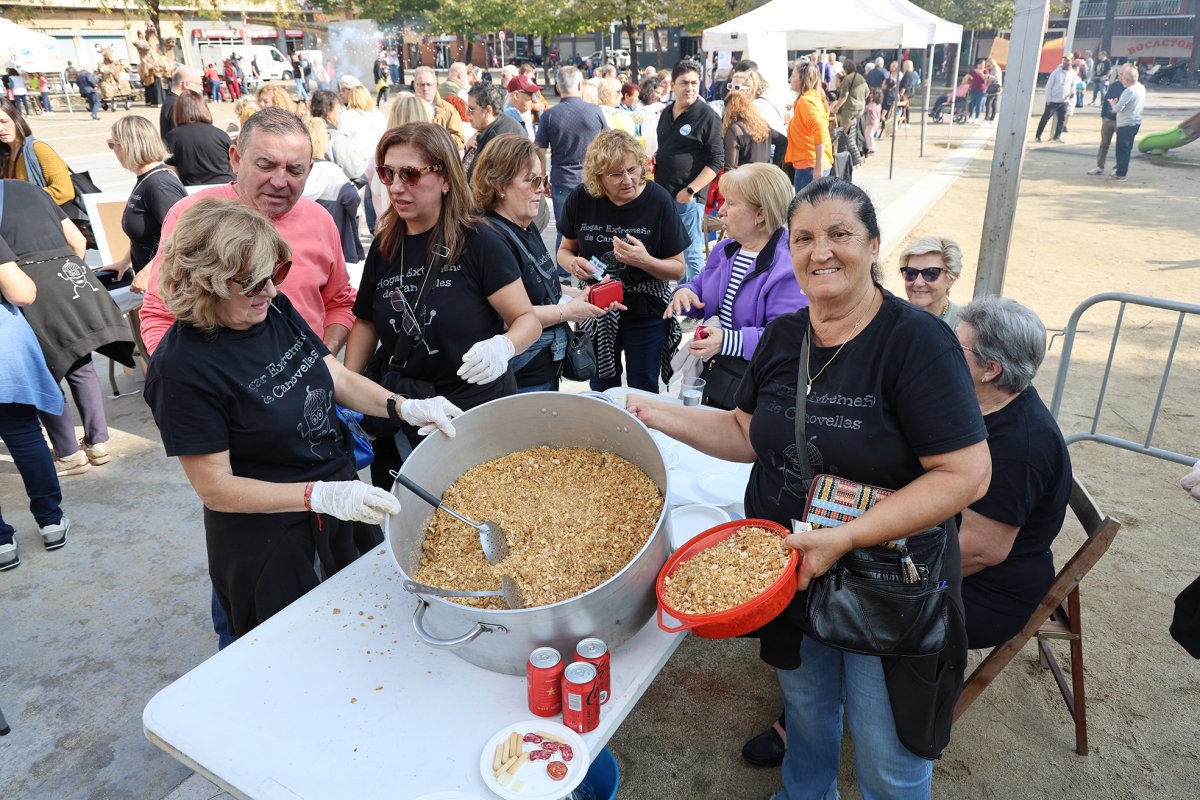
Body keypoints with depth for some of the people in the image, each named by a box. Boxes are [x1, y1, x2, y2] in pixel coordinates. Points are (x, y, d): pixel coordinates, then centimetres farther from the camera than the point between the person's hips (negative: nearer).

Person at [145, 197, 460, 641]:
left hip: (339, 494, 7)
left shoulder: (275, 308, -6)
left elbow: (337, 376, 2)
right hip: (266, 540, -7)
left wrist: (404, 406, -15)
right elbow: (215, 487, -22)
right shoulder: (182, 367, -25)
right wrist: (322, 496, -30)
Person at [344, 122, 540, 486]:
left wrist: (503, 346, -34)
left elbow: (528, 319, -13)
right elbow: (367, 321, 12)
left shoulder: (477, 243, -14)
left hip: (477, 413, -4)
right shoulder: (385, 247, 1)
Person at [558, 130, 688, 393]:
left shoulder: (659, 200, -16)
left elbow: (678, 269, -10)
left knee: (643, 392, 12)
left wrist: (645, 261, -29)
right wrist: (572, 263, -18)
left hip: (645, 314, -2)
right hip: (596, 311, 2)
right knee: (601, 391, 20)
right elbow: (565, 249, 5)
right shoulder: (581, 198, -11)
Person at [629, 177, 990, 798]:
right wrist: (659, 415, -3)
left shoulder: (917, 340, -21)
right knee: (805, 712, 29)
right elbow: (748, 434, 9)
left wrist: (844, 538, -28)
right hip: (789, 575, 5)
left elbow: (966, 473, -23)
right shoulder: (781, 336, -1)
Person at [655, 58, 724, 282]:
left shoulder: (707, 116, -7)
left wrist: (690, 190, -18)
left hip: (688, 197, -7)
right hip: (662, 194, 7)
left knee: (691, 254, -4)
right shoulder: (667, 113, 14)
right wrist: (653, 160, 7)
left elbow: (716, 161, -12)